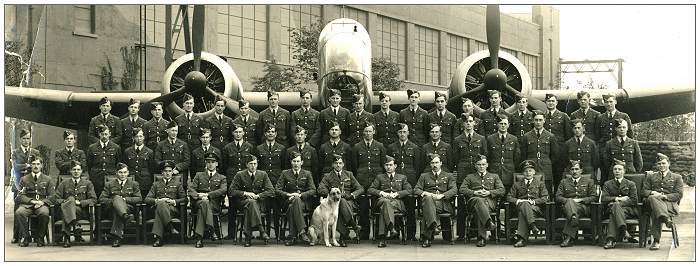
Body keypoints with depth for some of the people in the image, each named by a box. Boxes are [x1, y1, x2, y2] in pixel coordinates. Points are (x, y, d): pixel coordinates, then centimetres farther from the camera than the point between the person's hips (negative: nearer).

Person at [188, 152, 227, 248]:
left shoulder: (222, 178, 19)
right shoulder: (199, 175, 23)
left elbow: (223, 191, -2)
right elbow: (190, 189, 10)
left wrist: (207, 195, -13)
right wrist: (199, 196, -12)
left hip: (214, 204, -1)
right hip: (199, 202, 1)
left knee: (202, 208, -35)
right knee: (204, 203, -37)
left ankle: (199, 237, -40)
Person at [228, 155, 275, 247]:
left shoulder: (263, 174, 9)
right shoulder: (240, 175, 6)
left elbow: (271, 191, 3)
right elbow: (231, 191, 0)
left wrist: (258, 196, -12)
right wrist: (245, 193, -14)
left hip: (260, 203, 1)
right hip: (243, 201, -1)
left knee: (249, 209, -34)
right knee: (251, 202, -37)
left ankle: (248, 235, -37)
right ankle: (261, 229, -45)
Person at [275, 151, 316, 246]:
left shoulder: (307, 174, 12)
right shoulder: (285, 173, 13)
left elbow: (313, 190, 4)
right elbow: (277, 189, 6)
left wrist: (300, 195, -12)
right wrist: (288, 194, -12)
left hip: (304, 201, 0)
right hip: (289, 201, 0)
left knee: (292, 207, -36)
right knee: (295, 200, -37)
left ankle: (292, 236, -37)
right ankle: (302, 231, -42)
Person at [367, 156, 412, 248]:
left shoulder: (402, 178, 26)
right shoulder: (380, 177, 27)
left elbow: (409, 190, 12)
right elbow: (370, 190, 16)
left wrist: (396, 194, -5)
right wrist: (381, 193, -4)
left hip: (397, 202, 0)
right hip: (382, 200, 0)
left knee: (384, 208, -37)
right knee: (385, 202, -40)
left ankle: (382, 237, -51)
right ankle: (391, 228, -59)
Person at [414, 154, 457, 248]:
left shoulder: (449, 176, 24)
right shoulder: (424, 176, 27)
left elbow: (454, 190, 7)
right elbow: (416, 189, 15)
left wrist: (441, 195, -12)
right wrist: (425, 193, -9)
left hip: (443, 203, -1)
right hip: (427, 201, 1)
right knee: (428, 198, -40)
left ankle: (427, 237, -45)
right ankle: (433, 225, -57)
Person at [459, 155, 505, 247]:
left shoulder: (494, 176, 30)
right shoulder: (470, 177, 30)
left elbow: (502, 191, 16)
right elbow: (462, 189, 14)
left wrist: (489, 192, -3)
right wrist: (474, 192, -4)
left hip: (490, 201, 0)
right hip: (474, 200, 0)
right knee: (479, 201, -42)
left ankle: (481, 238, -48)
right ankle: (489, 221, -60)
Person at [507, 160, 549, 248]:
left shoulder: (540, 184, 21)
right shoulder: (517, 184, 25)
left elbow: (545, 198, 8)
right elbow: (509, 197, 15)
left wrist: (534, 201, -9)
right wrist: (517, 201, -8)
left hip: (537, 208, -1)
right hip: (520, 206, 1)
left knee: (522, 212, -37)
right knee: (524, 204, -39)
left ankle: (522, 238, -48)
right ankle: (532, 226, -53)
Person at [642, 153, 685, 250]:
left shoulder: (677, 177, 19)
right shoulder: (651, 177, 29)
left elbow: (679, 195, 6)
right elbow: (643, 191, 17)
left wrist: (665, 196, -12)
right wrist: (653, 192, -7)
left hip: (670, 204, -1)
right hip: (654, 202, 1)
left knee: (655, 212, -38)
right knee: (652, 198, -40)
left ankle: (656, 241, -46)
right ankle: (666, 218, -57)